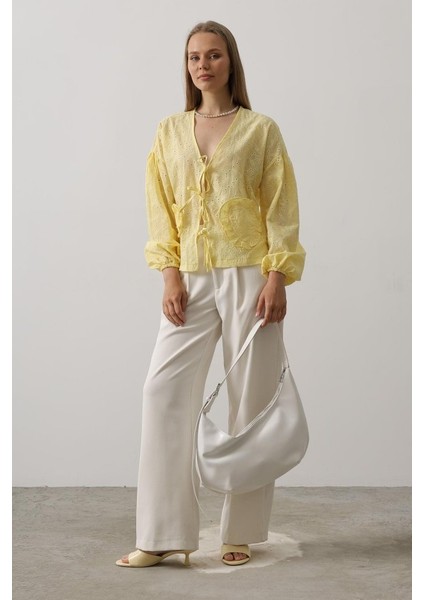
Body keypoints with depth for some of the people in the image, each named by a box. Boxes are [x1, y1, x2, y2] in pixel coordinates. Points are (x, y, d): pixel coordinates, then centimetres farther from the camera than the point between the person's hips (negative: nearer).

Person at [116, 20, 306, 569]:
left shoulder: (261, 130, 4)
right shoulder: (170, 132, 12)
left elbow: (281, 210, 0)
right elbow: (162, 211, 8)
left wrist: (276, 279, -9)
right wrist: (170, 276, -3)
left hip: (248, 276, -2)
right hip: (191, 280, 3)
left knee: (250, 396, 0)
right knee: (164, 390, -8)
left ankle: (240, 533, 11)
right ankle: (163, 536, -1)